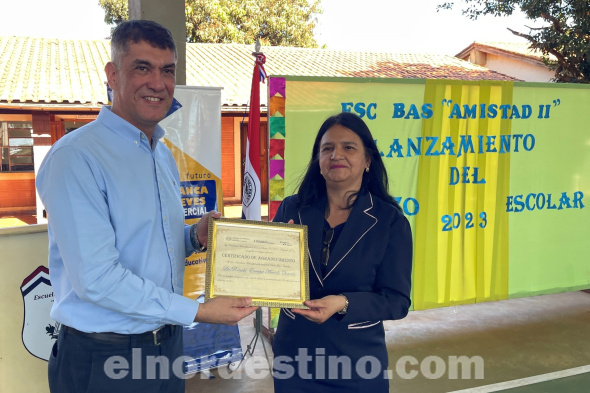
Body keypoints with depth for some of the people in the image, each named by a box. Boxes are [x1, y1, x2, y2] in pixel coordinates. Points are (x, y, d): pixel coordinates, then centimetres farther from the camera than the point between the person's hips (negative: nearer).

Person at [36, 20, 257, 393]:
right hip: (102, 361, -7)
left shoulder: (164, 156, 9)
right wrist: (198, 311, -19)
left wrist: (195, 236, -3)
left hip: (168, 346, 7)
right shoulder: (76, 157, -18)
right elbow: (95, 278, -24)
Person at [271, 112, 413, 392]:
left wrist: (344, 304, -25)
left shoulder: (390, 221, -8)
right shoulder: (291, 209, -2)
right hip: (293, 355, 2)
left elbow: (397, 301, -9)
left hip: (357, 360, -1)